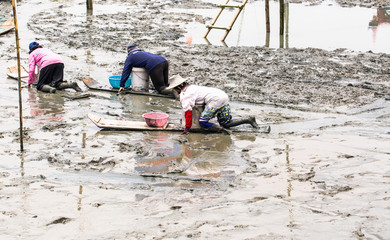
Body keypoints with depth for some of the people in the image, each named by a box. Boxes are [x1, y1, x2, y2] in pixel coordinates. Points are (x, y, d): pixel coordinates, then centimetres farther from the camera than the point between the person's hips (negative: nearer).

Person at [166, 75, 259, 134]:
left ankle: (220, 130, -26)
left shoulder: (184, 95, -3)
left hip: (215, 99, -10)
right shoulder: (191, 87, 27)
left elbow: (188, 111, -11)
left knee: (202, 122, -12)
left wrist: (187, 128, -5)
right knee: (225, 123, 15)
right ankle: (249, 120, 6)